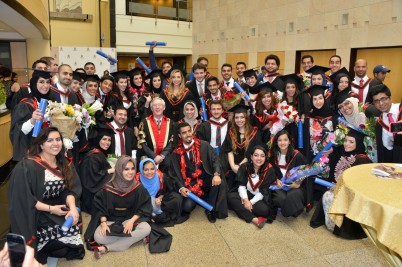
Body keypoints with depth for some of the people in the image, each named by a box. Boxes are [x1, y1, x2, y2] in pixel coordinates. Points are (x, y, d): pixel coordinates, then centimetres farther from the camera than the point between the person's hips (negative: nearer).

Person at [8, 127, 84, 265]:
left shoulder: (63, 164, 3)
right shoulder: (27, 167, -17)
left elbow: (69, 190, -2)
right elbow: (23, 198, -17)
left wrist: (72, 208, -22)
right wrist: (50, 208, -19)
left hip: (57, 211, 7)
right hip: (33, 215, -7)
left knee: (73, 226, -17)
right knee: (70, 232, -22)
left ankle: (43, 249, 10)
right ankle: (34, 248, 5)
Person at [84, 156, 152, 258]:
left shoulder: (138, 188, -8)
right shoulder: (108, 188, -9)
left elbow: (144, 208, -3)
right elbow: (100, 207, -2)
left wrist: (131, 221, -17)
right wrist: (103, 223, -18)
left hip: (131, 219, 1)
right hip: (111, 220, -1)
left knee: (146, 229, -30)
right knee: (98, 237, -30)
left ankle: (106, 248, -26)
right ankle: (134, 238, -16)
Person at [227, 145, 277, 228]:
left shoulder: (269, 170, -12)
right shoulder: (244, 167, -5)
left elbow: (263, 191, -13)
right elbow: (241, 185, -9)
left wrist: (251, 202, -21)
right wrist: (245, 200, -26)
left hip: (260, 198, -3)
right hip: (245, 195, 3)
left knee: (264, 210, -33)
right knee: (231, 197, -26)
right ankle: (255, 219, -33)